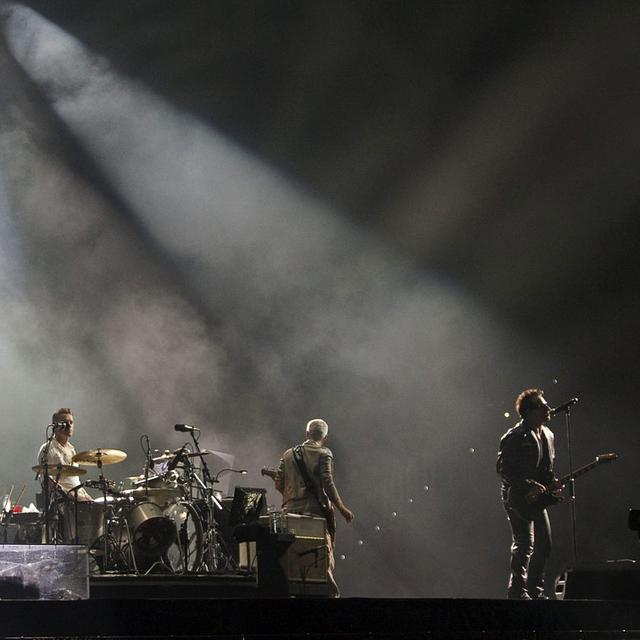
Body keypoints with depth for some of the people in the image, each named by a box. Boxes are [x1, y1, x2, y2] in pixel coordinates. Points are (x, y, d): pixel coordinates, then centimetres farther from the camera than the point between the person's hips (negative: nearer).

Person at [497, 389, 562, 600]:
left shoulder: (547, 435, 12)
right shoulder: (514, 438, -13)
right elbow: (503, 469, -16)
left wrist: (551, 483, 3)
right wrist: (529, 486, -21)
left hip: (537, 499, 8)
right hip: (517, 498, -8)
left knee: (544, 545, 8)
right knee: (524, 545, -13)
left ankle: (534, 590, 18)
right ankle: (517, 591, -8)